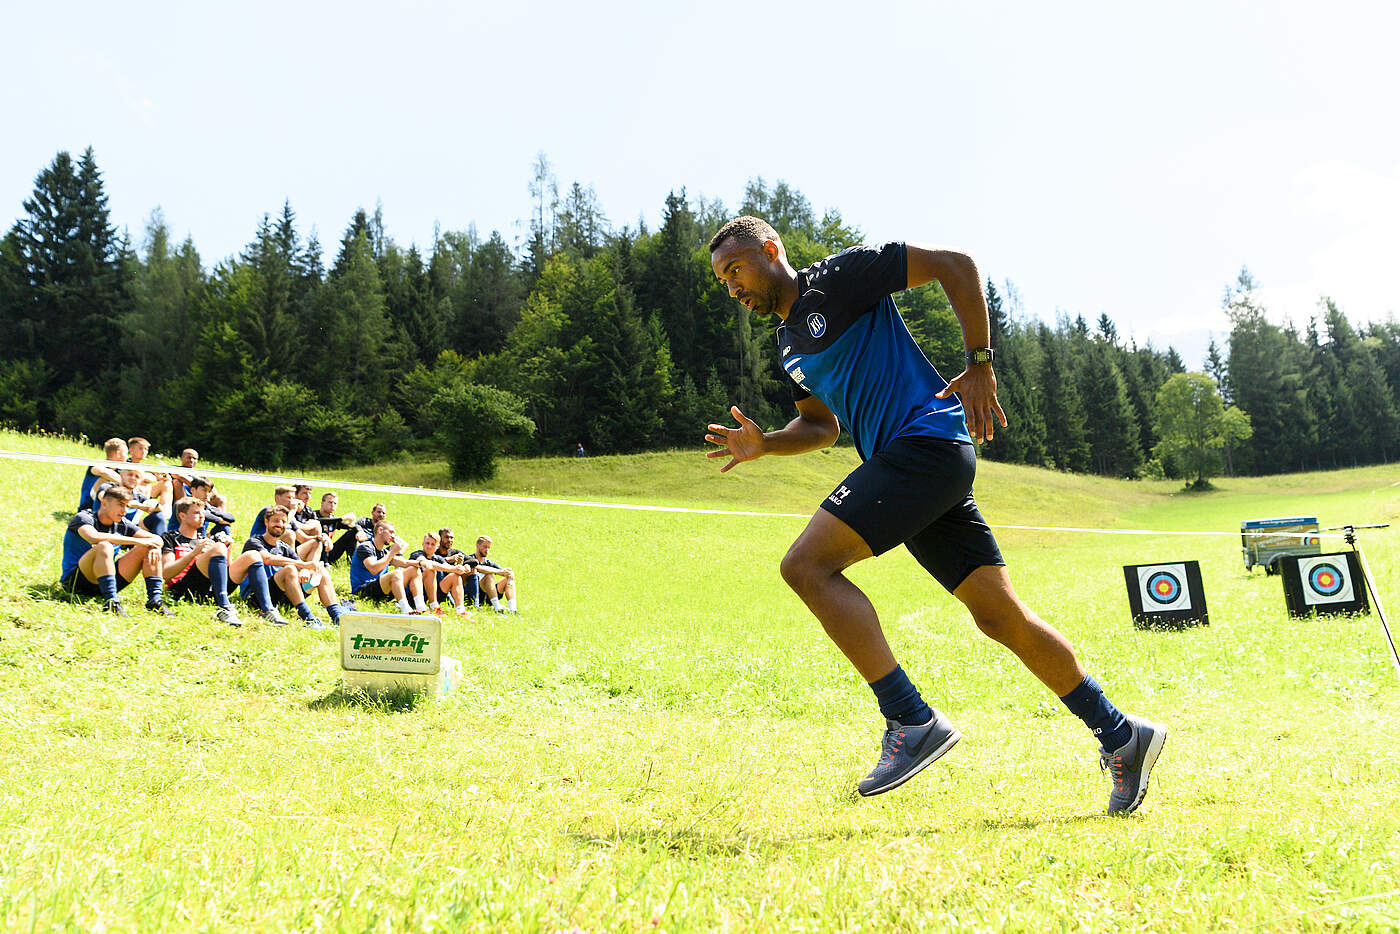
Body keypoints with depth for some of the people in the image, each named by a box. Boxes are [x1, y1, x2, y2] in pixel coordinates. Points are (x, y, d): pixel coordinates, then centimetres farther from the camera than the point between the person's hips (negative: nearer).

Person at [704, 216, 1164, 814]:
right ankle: (1120, 734, 17)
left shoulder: (838, 277, -2)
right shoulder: (788, 343, 22)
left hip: (927, 440, -8)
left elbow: (955, 266, -5)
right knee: (1000, 615, 7)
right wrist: (765, 444, 11)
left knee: (806, 565, -18)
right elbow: (823, 425, 30)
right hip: (900, 463, 8)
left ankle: (912, 721, -15)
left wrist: (980, 364, -9)